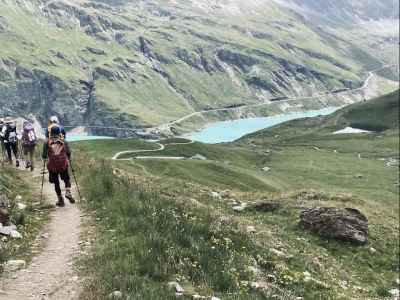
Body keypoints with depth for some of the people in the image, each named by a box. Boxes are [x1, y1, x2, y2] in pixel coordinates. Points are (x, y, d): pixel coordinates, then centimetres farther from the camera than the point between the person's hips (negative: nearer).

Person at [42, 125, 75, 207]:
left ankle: (60, 200, 14)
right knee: (67, 179, 17)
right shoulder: (63, 141, 5)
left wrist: (44, 157, 24)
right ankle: (68, 192, -10)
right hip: (63, 164, 0)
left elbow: (44, 156, 1)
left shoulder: (47, 142, 2)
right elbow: (68, 153, 4)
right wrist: (68, 159, 23)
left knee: (56, 183, 11)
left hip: (52, 166, 0)